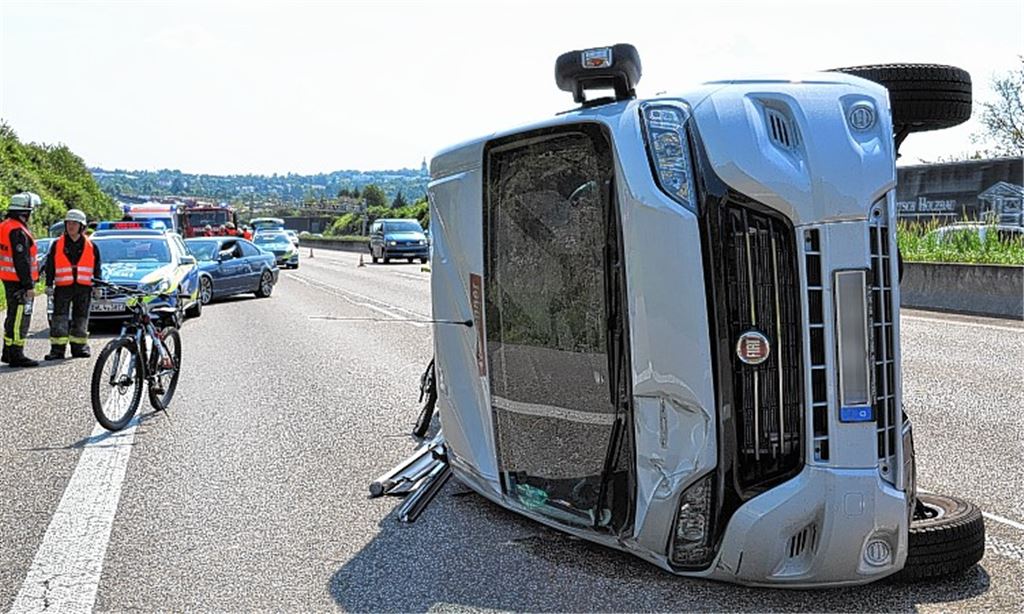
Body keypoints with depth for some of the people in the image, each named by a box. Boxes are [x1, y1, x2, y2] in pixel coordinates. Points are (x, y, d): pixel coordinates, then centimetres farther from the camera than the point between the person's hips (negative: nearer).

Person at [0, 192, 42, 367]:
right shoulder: (18, 231, -19)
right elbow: (22, 261, -22)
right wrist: (29, 285, -20)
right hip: (19, 282, -11)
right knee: (19, 319, -6)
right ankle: (16, 356, -2)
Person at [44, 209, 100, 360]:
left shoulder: (90, 246, 7)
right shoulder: (57, 245, 6)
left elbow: (97, 268, 12)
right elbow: (49, 266, 6)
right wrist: (49, 285, 0)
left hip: (84, 288, 1)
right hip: (63, 287, -1)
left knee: (81, 319, 7)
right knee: (59, 319, -5)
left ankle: (79, 347, 16)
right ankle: (57, 349, -3)